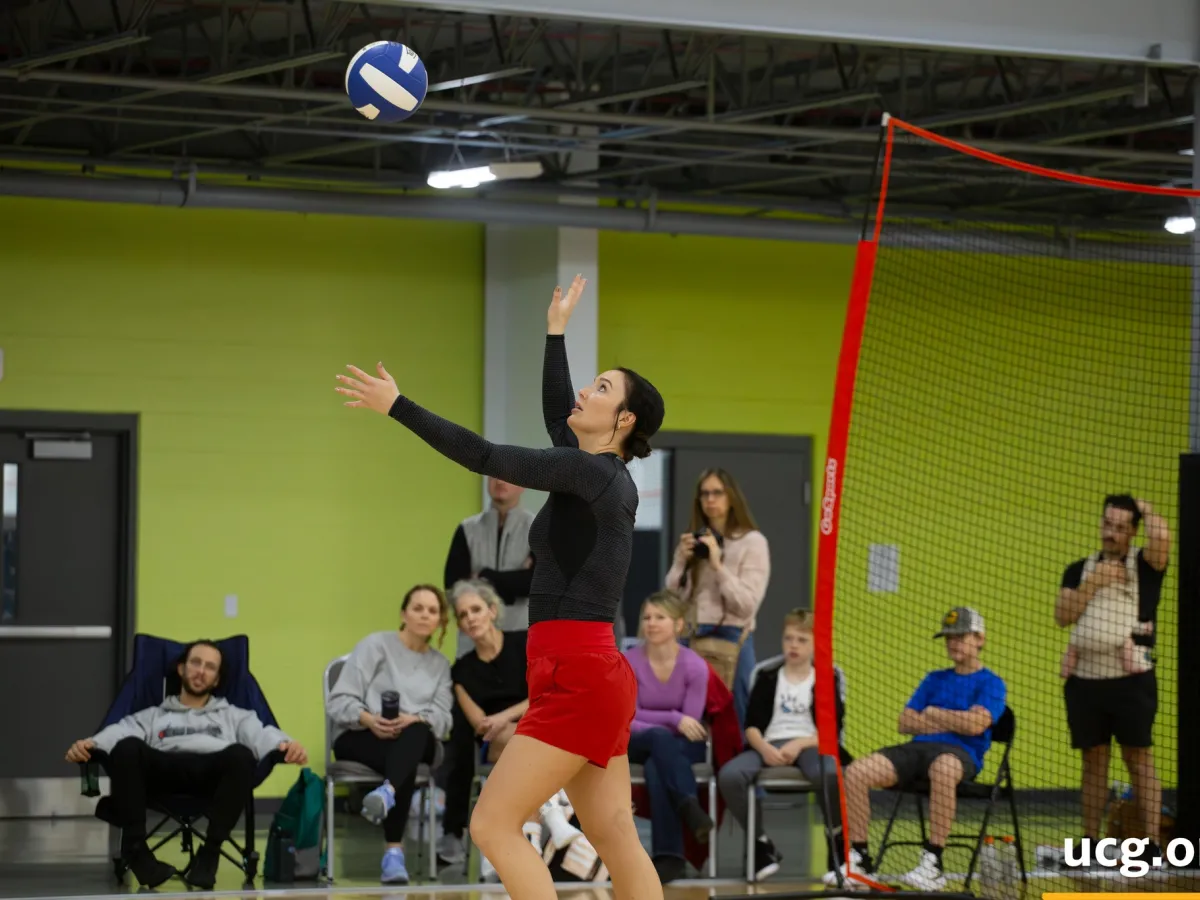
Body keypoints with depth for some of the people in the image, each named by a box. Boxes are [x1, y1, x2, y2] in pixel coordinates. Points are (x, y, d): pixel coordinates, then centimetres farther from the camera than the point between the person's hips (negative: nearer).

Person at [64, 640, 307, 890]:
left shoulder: (234, 716, 34)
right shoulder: (152, 716, 33)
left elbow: (261, 735, 13)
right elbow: (120, 732, 12)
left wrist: (286, 745, -14)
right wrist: (90, 744, -13)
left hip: (213, 772, 0)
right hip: (164, 770, 0)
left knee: (240, 754, -35)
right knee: (127, 748, -32)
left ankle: (209, 853, -31)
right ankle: (135, 849, -29)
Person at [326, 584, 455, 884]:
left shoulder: (441, 665, 20)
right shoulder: (376, 644, 8)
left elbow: (442, 718, 3)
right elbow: (339, 702, -2)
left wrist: (414, 721, -21)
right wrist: (369, 720, -24)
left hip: (415, 741, 2)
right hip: (359, 738, -2)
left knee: (417, 732, -38)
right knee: (406, 766, -38)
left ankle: (387, 793, -67)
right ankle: (393, 851, -54)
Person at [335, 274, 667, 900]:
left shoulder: (588, 471, -11)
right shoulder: (605, 474, 14)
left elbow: (484, 457, -17)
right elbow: (557, 416, 34)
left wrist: (397, 405, -14)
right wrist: (556, 332, 42)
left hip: (577, 680, -10)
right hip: (596, 678, 10)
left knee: (493, 825, -9)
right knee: (616, 842, 7)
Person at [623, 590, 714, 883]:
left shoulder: (694, 666, -11)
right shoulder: (629, 662, -7)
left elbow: (690, 722, -11)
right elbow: (629, 719, -8)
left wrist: (651, 723, -18)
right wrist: (673, 719, -19)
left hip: (683, 746, -1)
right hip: (640, 744, 1)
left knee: (656, 768, -37)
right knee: (659, 737, -38)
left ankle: (668, 855, -42)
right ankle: (689, 806, -53)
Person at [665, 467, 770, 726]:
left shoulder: (752, 542, -1)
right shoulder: (691, 542, 13)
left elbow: (747, 605, -9)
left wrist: (717, 565, -13)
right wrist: (681, 561, -3)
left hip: (731, 641, -5)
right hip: (691, 639, 5)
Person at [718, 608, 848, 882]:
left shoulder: (827, 679, 11)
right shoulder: (767, 678, 16)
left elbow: (831, 731, 1)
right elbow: (752, 725, 7)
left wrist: (799, 745, -18)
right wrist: (764, 748, -16)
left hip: (810, 745, -2)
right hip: (769, 747, 2)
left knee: (831, 774, -40)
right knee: (729, 775, -30)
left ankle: (837, 841, -11)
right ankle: (762, 845, -9)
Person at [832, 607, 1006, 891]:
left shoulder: (991, 683, 7)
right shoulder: (935, 679, 26)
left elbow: (975, 724, -11)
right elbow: (905, 723, 15)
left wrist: (934, 713, 4)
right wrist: (952, 722, 1)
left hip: (960, 752, -6)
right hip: (918, 748, 6)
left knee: (943, 768, -45)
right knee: (856, 772, -18)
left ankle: (933, 864, -40)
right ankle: (858, 857, -11)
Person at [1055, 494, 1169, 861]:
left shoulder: (1144, 563, 4)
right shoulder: (1080, 569, 15)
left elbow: (1161, 536, -18)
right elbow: (1062, 616, 3)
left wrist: (1145, 509, 1)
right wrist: (1093, 582, -7)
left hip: (1131, 679, -4)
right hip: (1084, 679, 4)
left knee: (1140, 761, -6)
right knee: (1093, 761, 8)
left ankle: (1152, 843, -7)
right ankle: (1091, 842, 12)